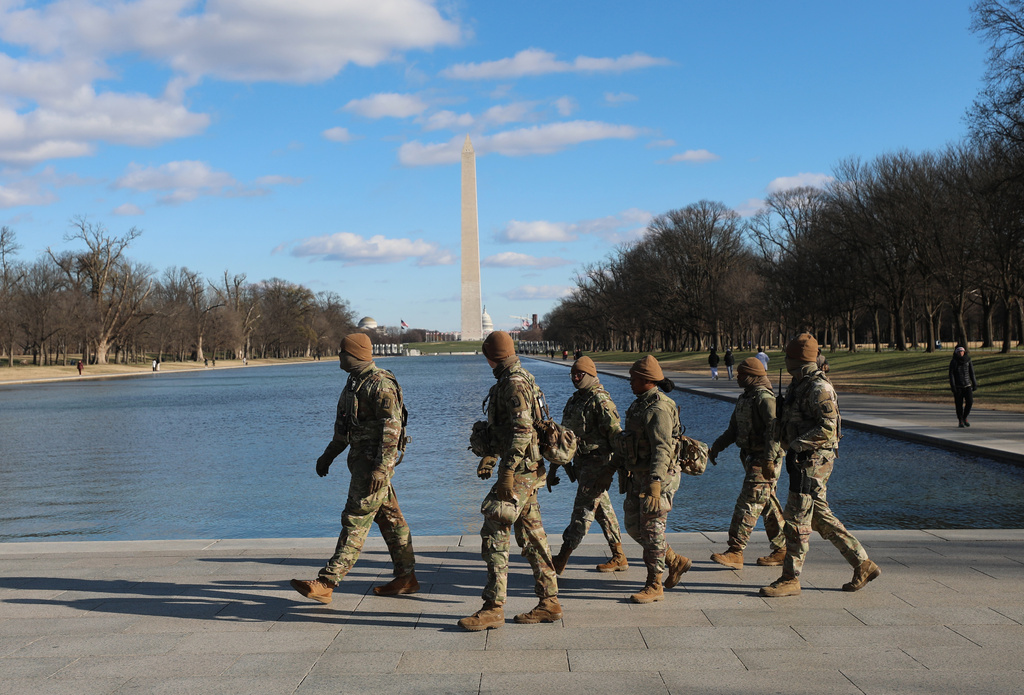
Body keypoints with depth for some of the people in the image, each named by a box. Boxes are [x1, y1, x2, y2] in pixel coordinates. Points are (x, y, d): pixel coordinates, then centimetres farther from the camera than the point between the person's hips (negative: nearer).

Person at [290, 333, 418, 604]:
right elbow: (345, 427, 24)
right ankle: (406, 578, 20)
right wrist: (329, 454, 24)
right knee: (389, 518, 13)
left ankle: (326, 583, -12)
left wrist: (381, 468, -28)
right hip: (362, 459, 10)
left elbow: (392, 427, -23)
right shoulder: (355, 382, 14)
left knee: (355, 521, -10)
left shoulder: (380, 384, -17)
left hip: (376, 461, -10)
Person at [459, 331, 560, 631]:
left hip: (519, 470, -11)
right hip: (526, 470, 11)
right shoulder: (519, 380, 17)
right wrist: (490, 457, 28)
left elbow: (522, 430, -24)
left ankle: (493, 608, -8)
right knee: (531, 535, 12)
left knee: (494, 534, -10)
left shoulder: (514, 384, -16)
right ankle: (549, 603, 17)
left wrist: (507, 471, -26)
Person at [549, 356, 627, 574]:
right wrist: (554, 467, 19)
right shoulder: (573, 401, 16)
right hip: (581, 463, 9)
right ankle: (619, 557, 18)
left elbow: (615, 434, -15)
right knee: (603, 509, 12)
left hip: (597, 463, -9)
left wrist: (614, 466, -18)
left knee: (583, 509, -7)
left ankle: (562, 558, -7)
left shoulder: (600, 400, -11)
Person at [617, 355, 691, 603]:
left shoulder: (658, 409, -19)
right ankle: (675, 562, 26)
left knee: (651, 530, -4)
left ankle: (654, 586, 6)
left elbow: (661, 449, -28)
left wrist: (655, 484, -36)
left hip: (659, 477, -10)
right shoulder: (641, 404, 13)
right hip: (639, 477, 10)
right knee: (633, 525, 13)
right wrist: (626, 473, 26)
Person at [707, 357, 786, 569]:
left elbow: (774, 430, -24)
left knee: (748, 503, -10)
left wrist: (769, 460, -30)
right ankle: (782, 549, 21)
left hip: (764, 460, -10)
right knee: (768, 504, 13)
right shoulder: (745, 398, 15)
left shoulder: (764, 398, -16)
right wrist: (716, 447, 12)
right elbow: (734, 430, 22)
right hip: (750, 457, 10)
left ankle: (735, 552, -10)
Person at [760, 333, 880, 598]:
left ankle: (790, 579, 2)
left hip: (813, 461, -10)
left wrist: (796, 445, -22)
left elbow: (828, 428, -22)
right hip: (802, 460, 10)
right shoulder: (798, 386, 14)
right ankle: (863, 565, 18)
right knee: (821, 518, 12)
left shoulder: (818, 388, -16)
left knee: (796, 519, -5)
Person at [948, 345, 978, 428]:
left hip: (967, 385, 2)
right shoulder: (953, 362, -2)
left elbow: (972, 373, 9)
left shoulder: (968, 360, 5)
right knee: (959, 404, 0)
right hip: (958, 386, -2)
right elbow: (951, 374, -5)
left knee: (970, 402, -8)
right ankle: (960, 421, 11)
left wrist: (974, 384, 6)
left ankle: (965, 418, 12)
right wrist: (952, 386, -13)